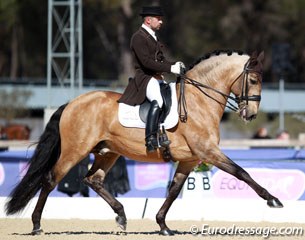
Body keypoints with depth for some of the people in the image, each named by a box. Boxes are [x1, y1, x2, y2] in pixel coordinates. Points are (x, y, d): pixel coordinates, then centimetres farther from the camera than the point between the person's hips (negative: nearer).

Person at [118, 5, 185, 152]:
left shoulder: (153, 37, 22)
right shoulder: (138, 38, -9)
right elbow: (146, 62, -20)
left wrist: (175, 65, 4)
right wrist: (170, 68, -22)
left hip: (157, 78, 10)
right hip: (145, 78, -10)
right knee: (157, 100, -34)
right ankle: (151, 139, -40)